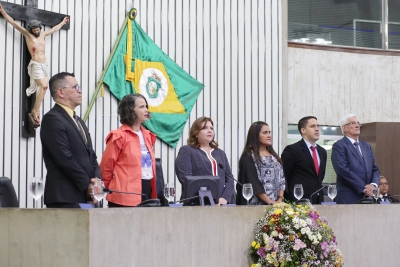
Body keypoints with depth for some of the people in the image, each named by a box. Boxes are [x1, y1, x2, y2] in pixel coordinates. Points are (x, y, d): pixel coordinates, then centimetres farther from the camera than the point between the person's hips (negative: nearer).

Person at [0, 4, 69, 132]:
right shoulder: (27, 34, -1)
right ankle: (36, 113, -19)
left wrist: (62, 22, 46)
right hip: (36, 65, -7)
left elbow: (54, 29, 32)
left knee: (43, 88, 1)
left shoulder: (42, 34, 14)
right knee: (43, 86, -21)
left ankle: (34, 112, 7)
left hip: (44, 64, 7)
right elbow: (13, 22, -6)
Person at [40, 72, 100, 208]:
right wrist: (87, 184, -11)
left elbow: (90, 155, 20)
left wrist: (96, 179, 1)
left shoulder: (79, 121, 22)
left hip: (85, 196, 8)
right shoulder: (52, 119, -8)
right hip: (65, 197, -8)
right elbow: (65, 158, -16)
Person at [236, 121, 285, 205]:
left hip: (277, 203, 5)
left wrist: (280, 199, -6)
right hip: (257, 204, -5)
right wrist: (270, 202, -17)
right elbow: (253, 183, -12)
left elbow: (281, 178, 9)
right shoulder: (248, 157, -4)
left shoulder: (274, 156, 16)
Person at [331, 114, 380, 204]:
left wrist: (373, 185, -6)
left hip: (368, 197, 6)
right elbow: (343, 170, -14)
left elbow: (375, 169, 15)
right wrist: (363, 188, -15)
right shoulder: (338, 146, -3)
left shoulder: (366, 146, 19)